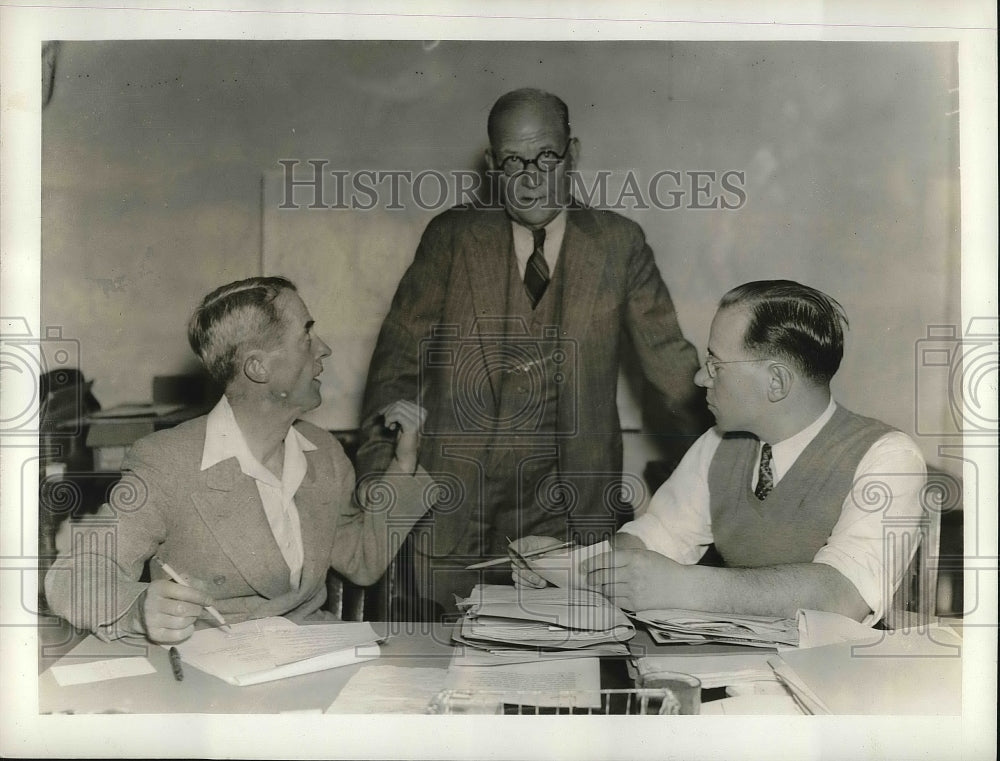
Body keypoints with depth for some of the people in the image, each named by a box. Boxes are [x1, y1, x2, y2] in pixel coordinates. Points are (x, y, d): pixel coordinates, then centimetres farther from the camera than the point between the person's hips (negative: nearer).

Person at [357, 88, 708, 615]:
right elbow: (397, 363, 3)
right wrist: (378, 486, -4)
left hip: (571, 510, 0)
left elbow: (672, 365, 7)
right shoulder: (451, 237, 4)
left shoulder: (618, 244, 4)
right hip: (454, 506, 0)